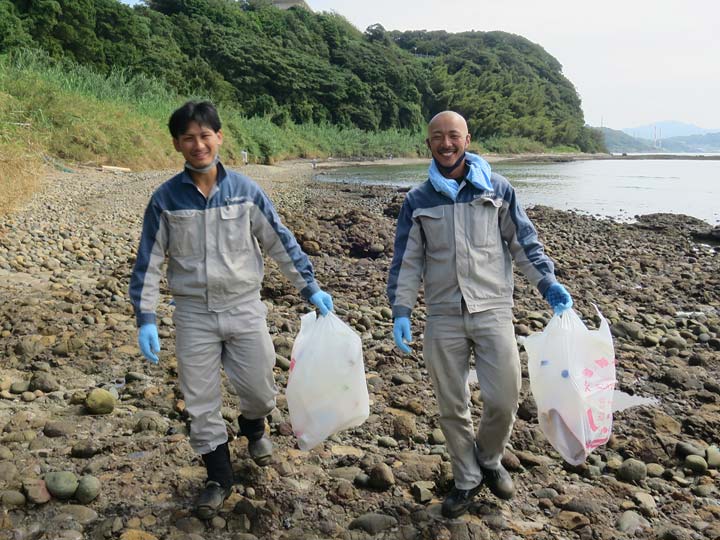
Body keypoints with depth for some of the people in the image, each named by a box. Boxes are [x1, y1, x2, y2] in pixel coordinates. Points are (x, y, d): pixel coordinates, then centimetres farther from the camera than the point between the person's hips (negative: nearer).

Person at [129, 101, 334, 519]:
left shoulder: (245, 190, -4)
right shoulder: (166, 198, -4)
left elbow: (280, 242, 1)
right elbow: (149, 261, 0)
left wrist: (311, 287, -1)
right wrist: (146, 318, -5)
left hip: (245, 308, 0)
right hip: (194, 314, 0)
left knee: (260, 389, 6)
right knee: (201, 401, 7)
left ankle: (254, 428, 43)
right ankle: (220, 478, 27)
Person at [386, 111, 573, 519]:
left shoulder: (497, 189, 3)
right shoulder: (418, 200, 7)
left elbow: (524, 242, 7)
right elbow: (407, 260, 8)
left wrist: (549, 283, -4)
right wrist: (401, 311, -1)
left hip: (493, 310, -1)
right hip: (443, 317, 1)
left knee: (504, 400, -3)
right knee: (452, 406, 8)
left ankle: (490, 462, 29)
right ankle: (467, 480, 29)